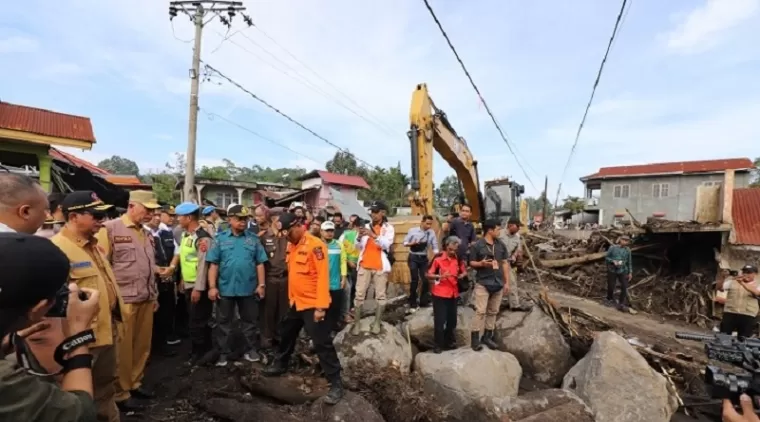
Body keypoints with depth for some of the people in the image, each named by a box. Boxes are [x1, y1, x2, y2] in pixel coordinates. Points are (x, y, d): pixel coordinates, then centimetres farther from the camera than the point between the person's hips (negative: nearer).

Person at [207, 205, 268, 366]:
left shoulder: (253, 238, 1)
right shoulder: (221, 238, -1)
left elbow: (260, 263, 1)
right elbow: (213, 264, -3)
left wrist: (261, 284, -3)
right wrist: (212, 286, -9)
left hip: (249, 288, 1)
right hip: (225, 288, 0)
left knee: (250, 321, 12)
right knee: (224, 322, 12)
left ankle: (252, 350, 27)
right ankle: (223, 353, 27)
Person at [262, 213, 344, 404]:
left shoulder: (315, 245, -18)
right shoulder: (291, 246, 8)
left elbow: (322, 276, -22)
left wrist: (321, 306, -24)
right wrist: (291, 297, 16)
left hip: (312, 305, -9)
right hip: (296, 302, 9)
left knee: (322, 344, -5)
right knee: (286, 334, 25)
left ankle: (336, 384, 6)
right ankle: (279, 365, 48)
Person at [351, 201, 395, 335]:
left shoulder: (388, 228, 2)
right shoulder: (367, 226, 8)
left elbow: (386, 245, -15)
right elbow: (358, 246, 5)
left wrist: (373, 235, -27)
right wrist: (359, 237, -16)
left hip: (380, 266, -2)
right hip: (364, 265, 2)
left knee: (380, 295, 3)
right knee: (359, 294, 1)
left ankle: (377, 323, 14)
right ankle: (356, 323, 9)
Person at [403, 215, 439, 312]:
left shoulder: (432, 233, -1)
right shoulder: (413, 230, -6)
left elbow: (435, 246, -1)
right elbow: (405, 243, -3)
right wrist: (413, 243, -22)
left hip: (424, 258, 3)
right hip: (413, 257, -3)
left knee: (426, 279, 3)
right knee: (415, 279, -6)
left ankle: (423, 302, 23)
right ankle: (413, 304, 8)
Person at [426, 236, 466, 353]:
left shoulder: (458, 259, 1)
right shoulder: (438, 258, -12)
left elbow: (464, 272, 14)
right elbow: (428, 274, -10)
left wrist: (462, 275, -9)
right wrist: (440, 276, -25)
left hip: (453, 294, 5)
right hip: (439, 294, -5)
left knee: (452, 320, 14)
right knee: (439, 320, 0)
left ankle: (449, 342, 32)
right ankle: (438, 345, 15)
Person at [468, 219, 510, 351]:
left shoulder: (501, 245, 8)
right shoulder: (477, 245, -7)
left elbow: (505, 263, 11)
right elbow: (471, 263, -2)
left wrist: (507, 282, 7)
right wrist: (481, 263, -23)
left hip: (498, 283, 5)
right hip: (482, 283, -5)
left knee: (493, 311, 11)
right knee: (480, 311, -6)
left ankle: (488, 336, 22)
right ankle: (475, 337, 2)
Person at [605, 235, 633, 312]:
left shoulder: (627, 250, -1)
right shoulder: (612, 248, -8)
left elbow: (629, 262, 7)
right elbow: (606, 258, -2)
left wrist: (630, 272, 5)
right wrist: (613, 261, -20)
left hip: (622, 271, 2)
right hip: (612, 270, -2)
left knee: (624, 287, -9)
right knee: (611, 287, 6)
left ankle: (621, 304, 3)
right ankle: (610, 299, 34)